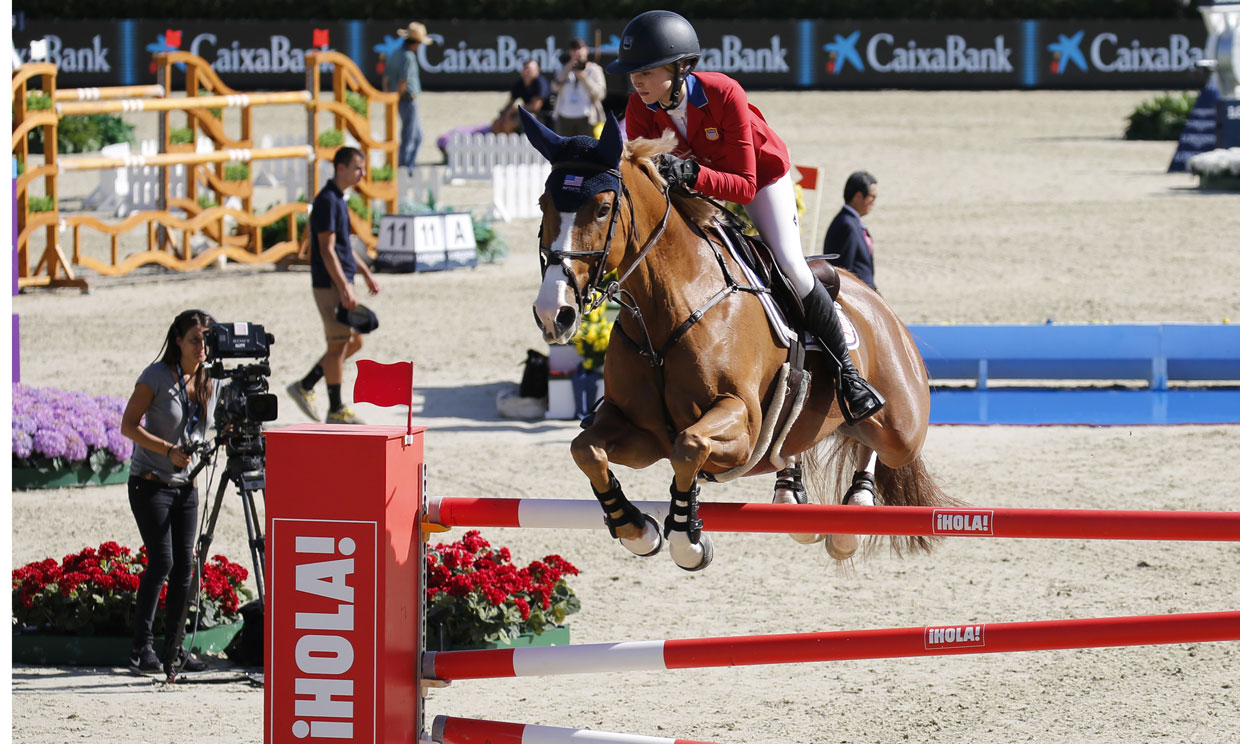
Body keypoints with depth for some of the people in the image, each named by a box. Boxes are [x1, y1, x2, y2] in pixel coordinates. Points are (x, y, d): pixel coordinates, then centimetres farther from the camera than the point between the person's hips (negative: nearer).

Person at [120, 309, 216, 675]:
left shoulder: (208, 379, 6)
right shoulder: (157, 377, -11)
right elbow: (129, 426, -11)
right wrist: (169, 450, -21)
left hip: (185, 484, 6)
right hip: (150, 482, -6)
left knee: (184, 564, 2)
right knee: (162, 561, -13)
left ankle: (175, 647, 9)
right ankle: (142, 647, -6)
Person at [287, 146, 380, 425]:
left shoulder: (338, 200, 16)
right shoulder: (327, 201, -16)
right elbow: (327, 250, -20)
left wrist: (365, 273, 25)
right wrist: (344, 288, -23)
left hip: (340, 282, 10)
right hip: (330, 284, -10)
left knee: (354, 341, 13)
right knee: (339, 344, -4)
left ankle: (305, 387, 18)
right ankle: (336, 410, 4)